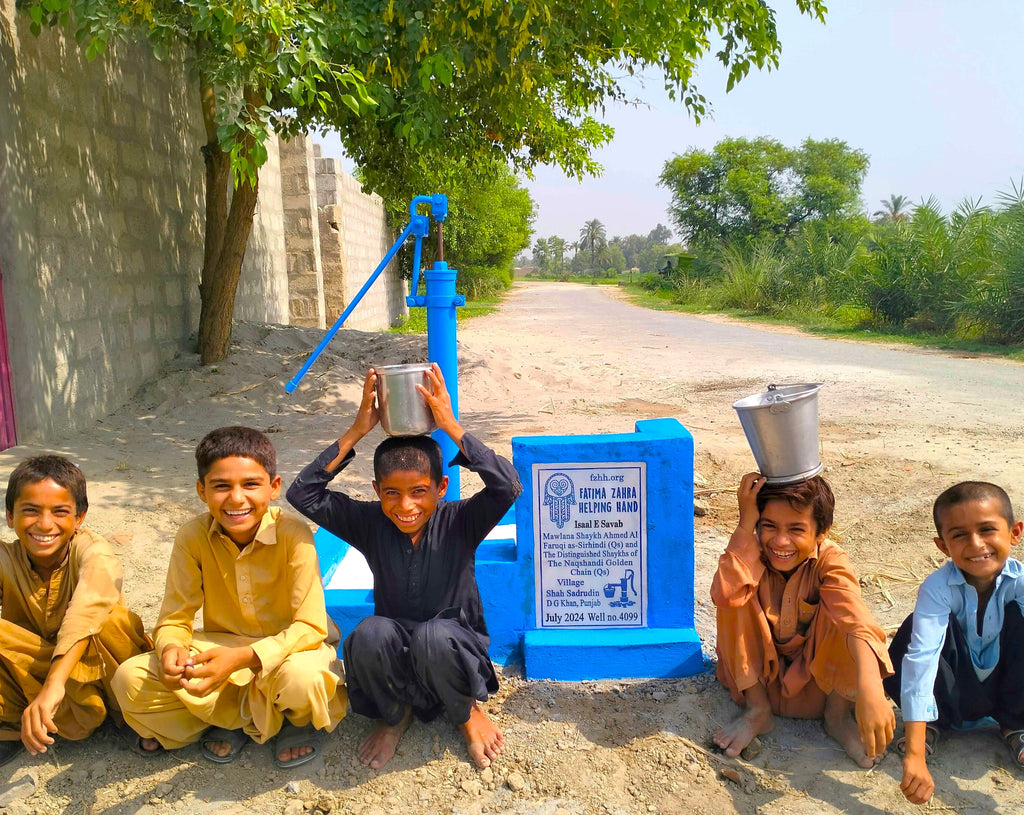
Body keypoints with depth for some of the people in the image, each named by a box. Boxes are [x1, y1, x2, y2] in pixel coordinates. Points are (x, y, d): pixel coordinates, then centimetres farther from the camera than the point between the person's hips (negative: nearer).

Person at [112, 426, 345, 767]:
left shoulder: (293, 534, -21)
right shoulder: (193, 537, -12)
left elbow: (311, 626, -24)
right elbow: (173, 620, -8)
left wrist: (242, 657, -39)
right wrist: (171, 649, -33)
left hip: (287, 649, -3)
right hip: (223, 650, 3)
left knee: (299, 677, -38)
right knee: (130, 680, -18)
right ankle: (244, 718, -3)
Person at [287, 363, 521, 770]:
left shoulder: (459, 523, -13)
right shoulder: (370, 524, -7)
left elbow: (508, 486, -32)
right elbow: (303, 494, -17)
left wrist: (451, 426, -32)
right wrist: (356, 432, -22)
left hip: (454, 648, -2)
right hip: (392, 656, 3)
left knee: (434, 636, -37)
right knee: (369, 633, -32)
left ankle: (467, 711, -2)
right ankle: (394, 714, 2)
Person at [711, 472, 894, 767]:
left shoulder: (831, 561, -24)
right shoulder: (754, 554, -20)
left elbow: (856, 620, -44)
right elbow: (724, 595, -41)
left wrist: (869, 687, -62)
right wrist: (745, 525, -40)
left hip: (821, 674, -1)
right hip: (763, 674, 2)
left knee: (837, 610, -30)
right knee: (737, 597, -26)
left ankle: (837, 715, -7)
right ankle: (757, 710, -9)